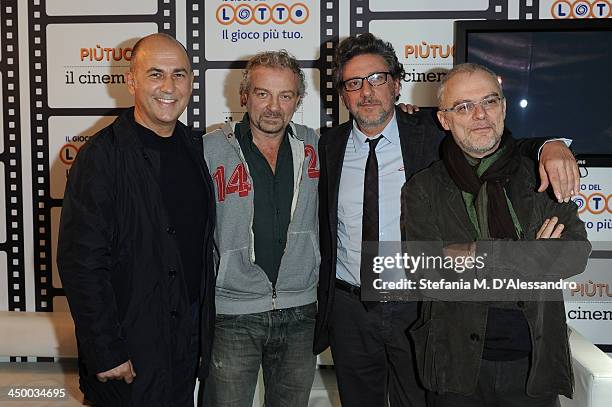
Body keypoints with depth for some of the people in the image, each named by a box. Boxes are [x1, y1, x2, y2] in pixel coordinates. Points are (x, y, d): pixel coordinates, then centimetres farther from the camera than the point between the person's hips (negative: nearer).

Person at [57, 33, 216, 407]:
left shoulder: (194, 148, 5)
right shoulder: (103, 156, -16)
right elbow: (81, 263, -19)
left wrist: (204, 330, 12)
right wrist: (105, 354, -19)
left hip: (188, 337, 6)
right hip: (129, 351, -6)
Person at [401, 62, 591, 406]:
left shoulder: (539, 175, 3)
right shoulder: (423, 189, -1)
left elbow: (577, 251, -10)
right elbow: (426, 275, -12)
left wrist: (476, 254, -18)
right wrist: (525, 259, -14)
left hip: (537, 364, 1)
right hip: (459, 368, -1)